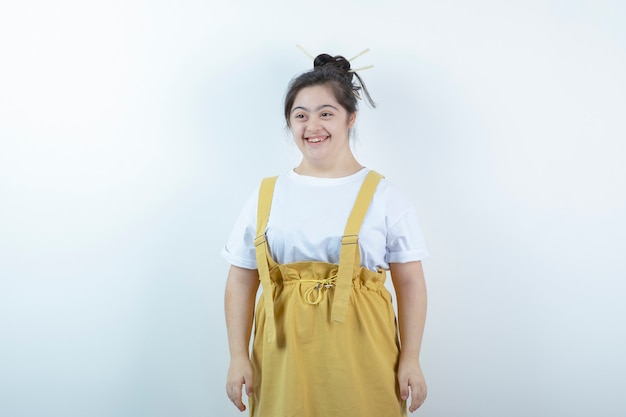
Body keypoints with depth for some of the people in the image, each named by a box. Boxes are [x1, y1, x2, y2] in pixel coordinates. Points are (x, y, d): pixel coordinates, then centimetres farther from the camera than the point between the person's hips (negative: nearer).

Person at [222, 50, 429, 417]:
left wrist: (410, 359, -4)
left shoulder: (384, 196, -2)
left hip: (360, 356, -1)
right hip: (284, 356, 2)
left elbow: (410, 283, -1)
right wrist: (239, 356, 0)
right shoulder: (266, 197, 3)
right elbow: (240, 282, 4)